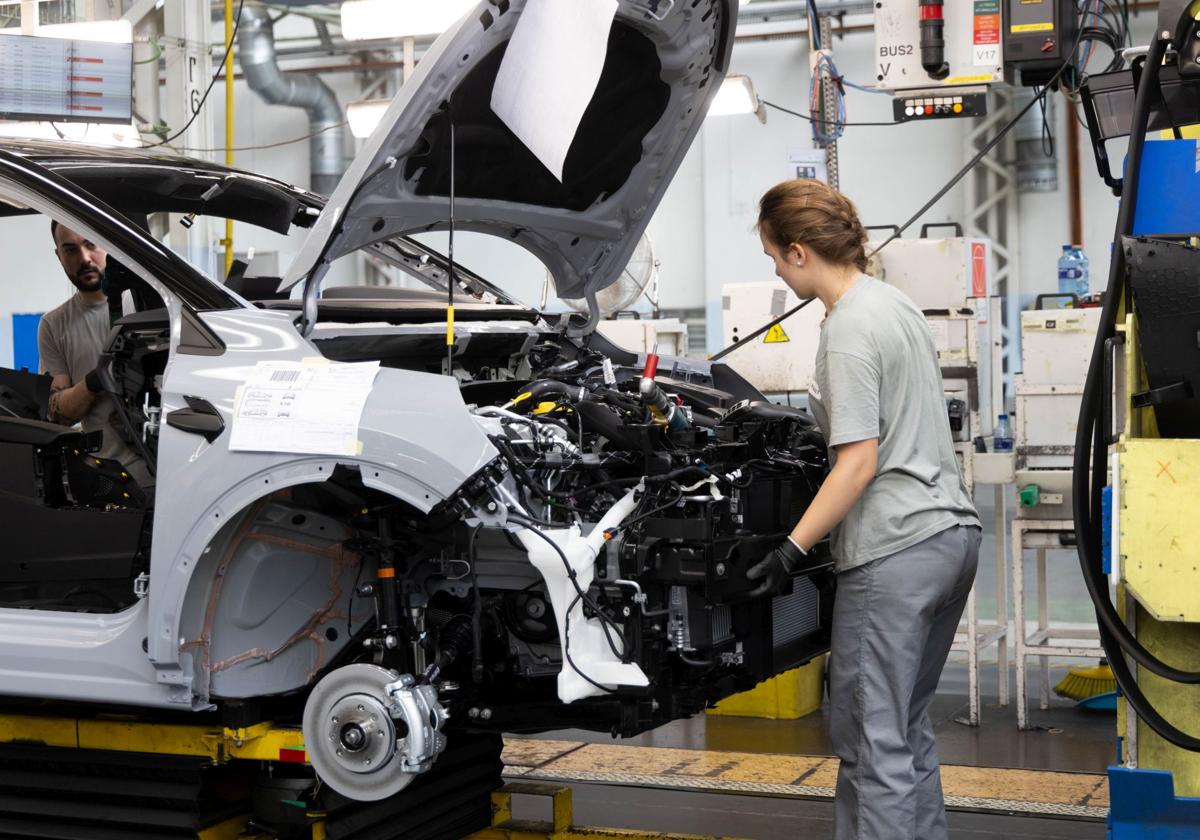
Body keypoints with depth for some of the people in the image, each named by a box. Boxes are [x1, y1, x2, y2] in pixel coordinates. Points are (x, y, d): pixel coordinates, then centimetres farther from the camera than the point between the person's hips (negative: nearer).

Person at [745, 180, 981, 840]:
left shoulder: (849, 328, -14)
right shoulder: (895, 304, 14)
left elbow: (860, 462, -18)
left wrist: (792, 549, -17)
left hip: (893, 551, -10)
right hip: (952, 534, 10)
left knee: (872, 739, -3)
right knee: (906, 724, 19)